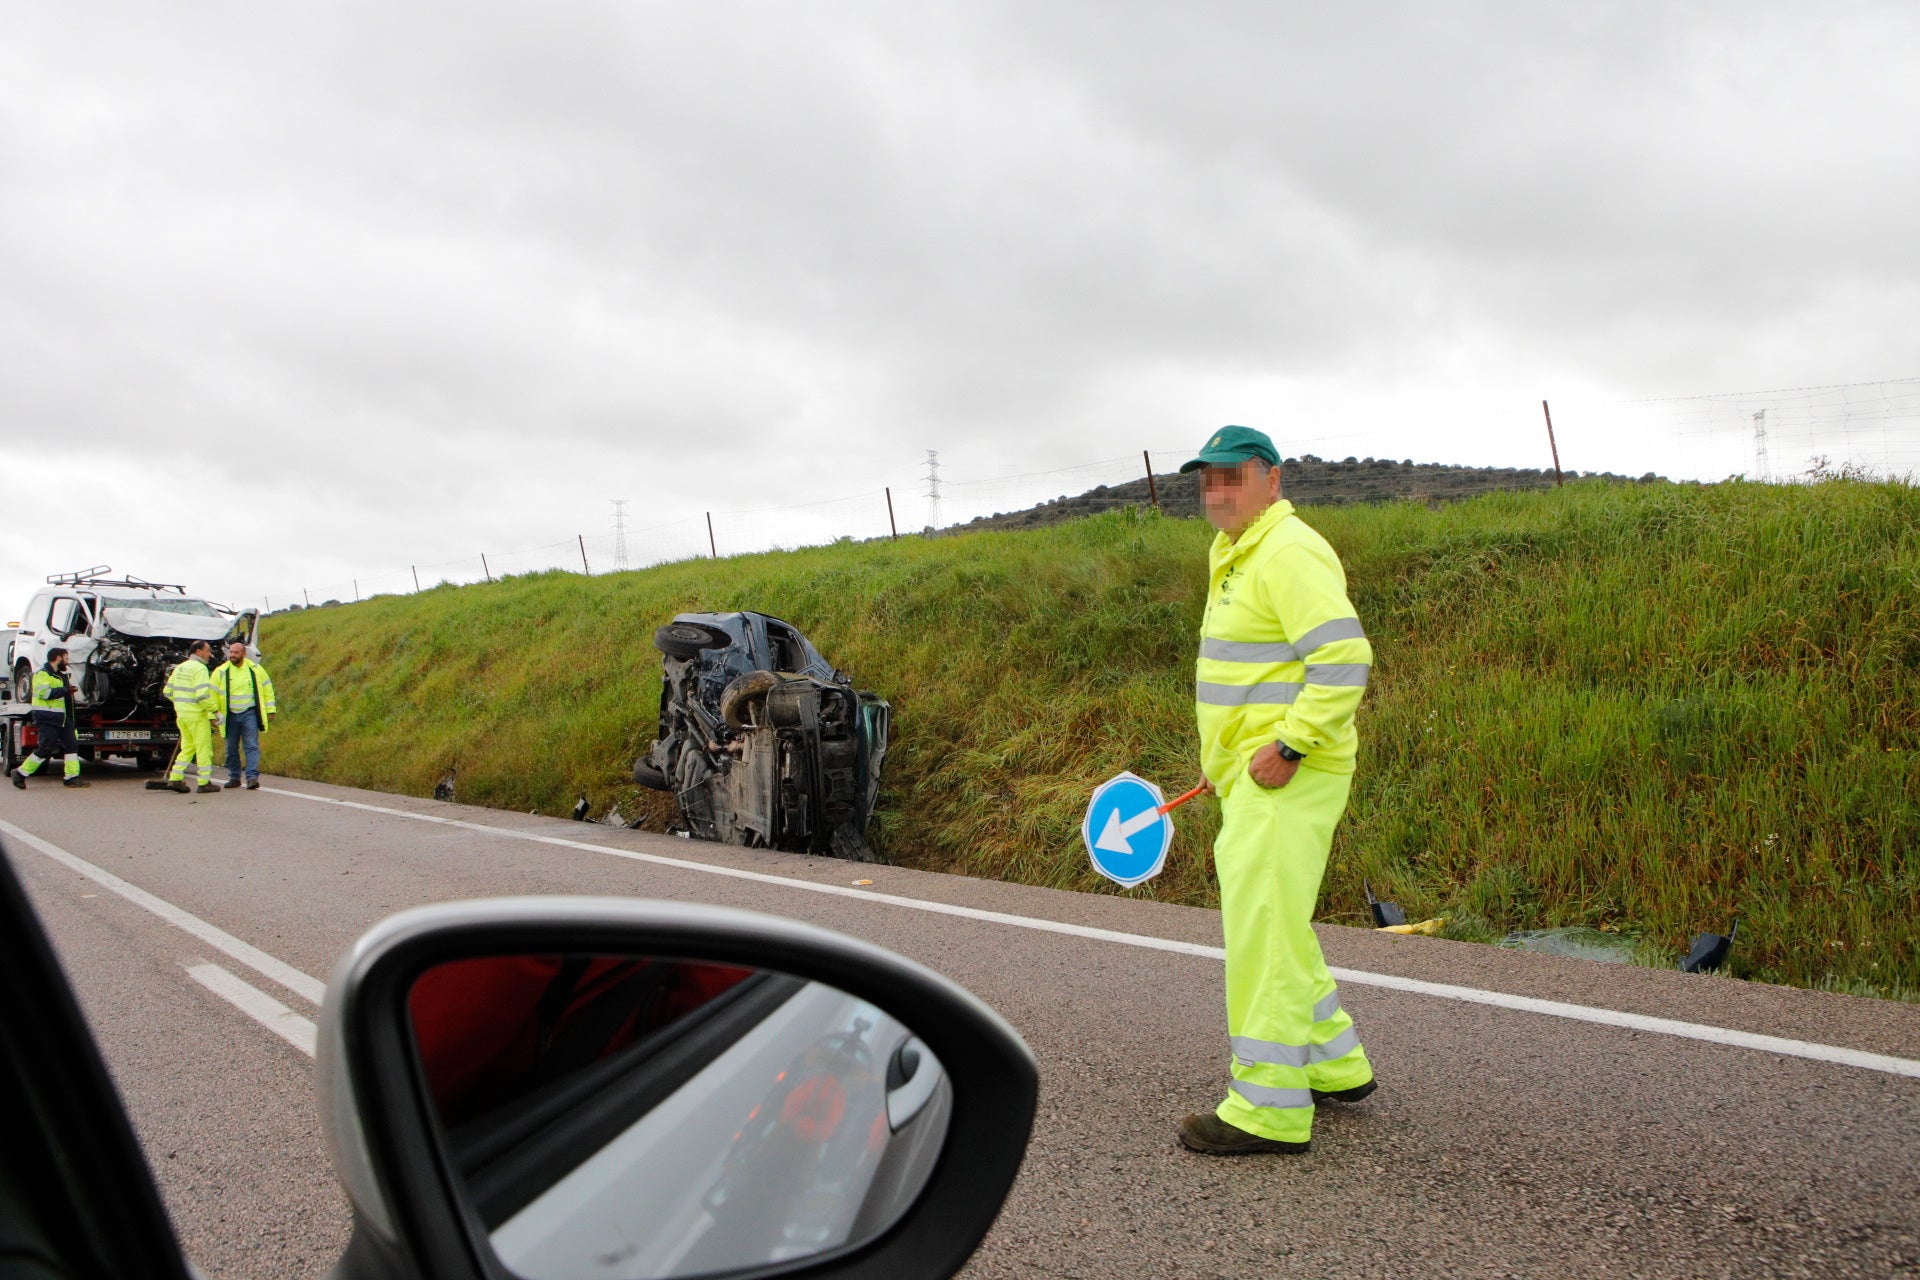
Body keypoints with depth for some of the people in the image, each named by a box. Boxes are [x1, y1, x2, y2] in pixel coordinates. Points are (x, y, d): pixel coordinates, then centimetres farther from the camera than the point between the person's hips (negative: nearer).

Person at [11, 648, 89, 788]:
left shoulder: (61, 675, 22)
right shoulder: (42, 674, -8)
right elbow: (44, 693, -23)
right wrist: (65, 690, -17)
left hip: (62, 719, 9)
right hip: (47, 719, -9)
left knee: (72, 745, 0)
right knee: (45, 749, -9)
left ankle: (72, 777, 0)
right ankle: (20, 774, 4)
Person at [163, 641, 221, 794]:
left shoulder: (180, 668, 14)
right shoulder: (199, 668, -13)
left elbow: (168, 692, 17)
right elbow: (203, 695, -22)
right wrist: (215, 711, -15)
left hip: (181, 714, 8)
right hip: (197, 715, -8)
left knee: (187, 747, 17)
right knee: (204, 748, -1)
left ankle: (175, 778, 11)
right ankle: (204, 783, 1)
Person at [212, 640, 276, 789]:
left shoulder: (255, 669, 4)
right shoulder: (221, 671, 1)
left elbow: (267, 689, 11)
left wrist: (270, 710, 8)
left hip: (249, 714, -1)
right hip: (230, 715, 1)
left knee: (252, 746, -9)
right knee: (231, 748, 8)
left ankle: (252, 777, -12)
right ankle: (234, 777, 19)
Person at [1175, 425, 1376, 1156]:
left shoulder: (1290, 554, -15)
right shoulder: (1235, 557, 18)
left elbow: (1345, 659, -24)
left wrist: (1288, 746, -25)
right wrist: (1226, 756, 23)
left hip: (1286, 777, -11)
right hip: (1249, 775, 11)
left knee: (1262, 934, -7)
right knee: (1273, 930, 19)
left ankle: (1269, 1110, 2)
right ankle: (1336, 1068, 32)